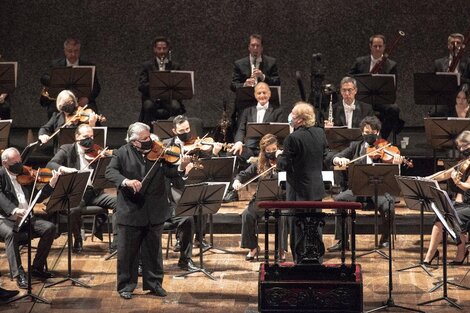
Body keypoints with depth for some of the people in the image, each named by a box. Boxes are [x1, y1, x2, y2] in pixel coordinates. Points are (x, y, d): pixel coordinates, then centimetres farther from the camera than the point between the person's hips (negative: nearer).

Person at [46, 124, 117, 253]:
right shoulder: (67, 149, 6)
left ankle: (116, 242, -12)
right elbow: (50, 165, -7)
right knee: (73, 209, -36)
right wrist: (64, 169, -28)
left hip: (94, 192, 3)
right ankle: (77, 240, -5)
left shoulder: (96, 151, 13)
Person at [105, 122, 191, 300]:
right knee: (127, 250, 6)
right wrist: (126, 181, -30)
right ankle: (125, 286, 18)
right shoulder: (122, 153, -4)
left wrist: (181, 168, -26)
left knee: (153, 250, 13)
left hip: (155, 211, 2)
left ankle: (154, 283, 25)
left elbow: (169, 172, -5)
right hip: (130, 211, -2)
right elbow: (110, 171, -13)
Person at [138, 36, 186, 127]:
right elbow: (141, 86, -1)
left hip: (169, 99, 1)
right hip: (152, 98, -1)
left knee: (176, 107, -33)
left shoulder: (174, 66, 12)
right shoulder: (146, 66, 9)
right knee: (149, 106, -35)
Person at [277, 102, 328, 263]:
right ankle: (317, 260, 24)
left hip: (299, 190, -7)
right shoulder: (320, 133, 0)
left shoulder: (293, 138, -21)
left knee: (297, 228, 3)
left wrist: (279, 156, 3)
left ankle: (300, 261, 7)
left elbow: (284, 165, -17)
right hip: (316, 189, 7)